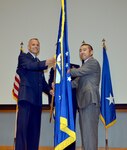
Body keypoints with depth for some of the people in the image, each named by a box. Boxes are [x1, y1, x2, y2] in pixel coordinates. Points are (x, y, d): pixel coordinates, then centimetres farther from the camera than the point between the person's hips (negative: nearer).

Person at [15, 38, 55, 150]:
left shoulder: (39, 63, 24)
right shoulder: (23, 56, 5)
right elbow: (30, 66, -17)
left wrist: (49, 90, 0)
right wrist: (46, 63, -33)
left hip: (37, 99, 7)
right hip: (26, 96, -6)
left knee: (34, 128, 6)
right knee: (23, 126, -10)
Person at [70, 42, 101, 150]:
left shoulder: (93, 62, -2)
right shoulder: (85, 65, 24)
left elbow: (78, 72, -13)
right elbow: (76, 82, 17)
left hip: (90, 101, -9)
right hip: (84, 101, 9)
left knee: (89, 131, -10)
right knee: (85, 132, 11)